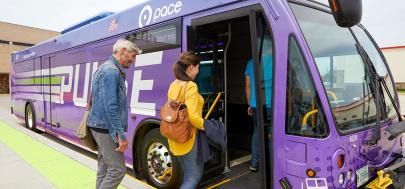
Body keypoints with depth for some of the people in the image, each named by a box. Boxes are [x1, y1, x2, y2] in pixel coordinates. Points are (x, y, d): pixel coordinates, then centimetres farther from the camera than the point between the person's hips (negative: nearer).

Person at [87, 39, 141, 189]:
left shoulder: (106, 68, 15)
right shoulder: (112, 71, -18)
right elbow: (110, 107, -24)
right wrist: (121, 135, -23)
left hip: (102, 127, 10)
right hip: (106, 129, -10)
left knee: (104, 168, 16)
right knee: (117, 170, -4)